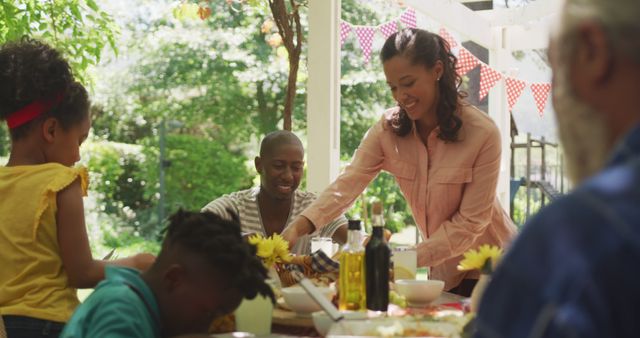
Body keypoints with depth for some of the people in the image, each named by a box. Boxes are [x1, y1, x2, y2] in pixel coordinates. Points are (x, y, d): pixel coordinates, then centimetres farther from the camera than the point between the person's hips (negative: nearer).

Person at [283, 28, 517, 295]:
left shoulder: (483, 134, -21)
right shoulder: (388, 129, -9)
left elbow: (470, 222, -20)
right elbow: (347, 184, -19)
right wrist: (298, 228, -35)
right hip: (445, 271, 4)